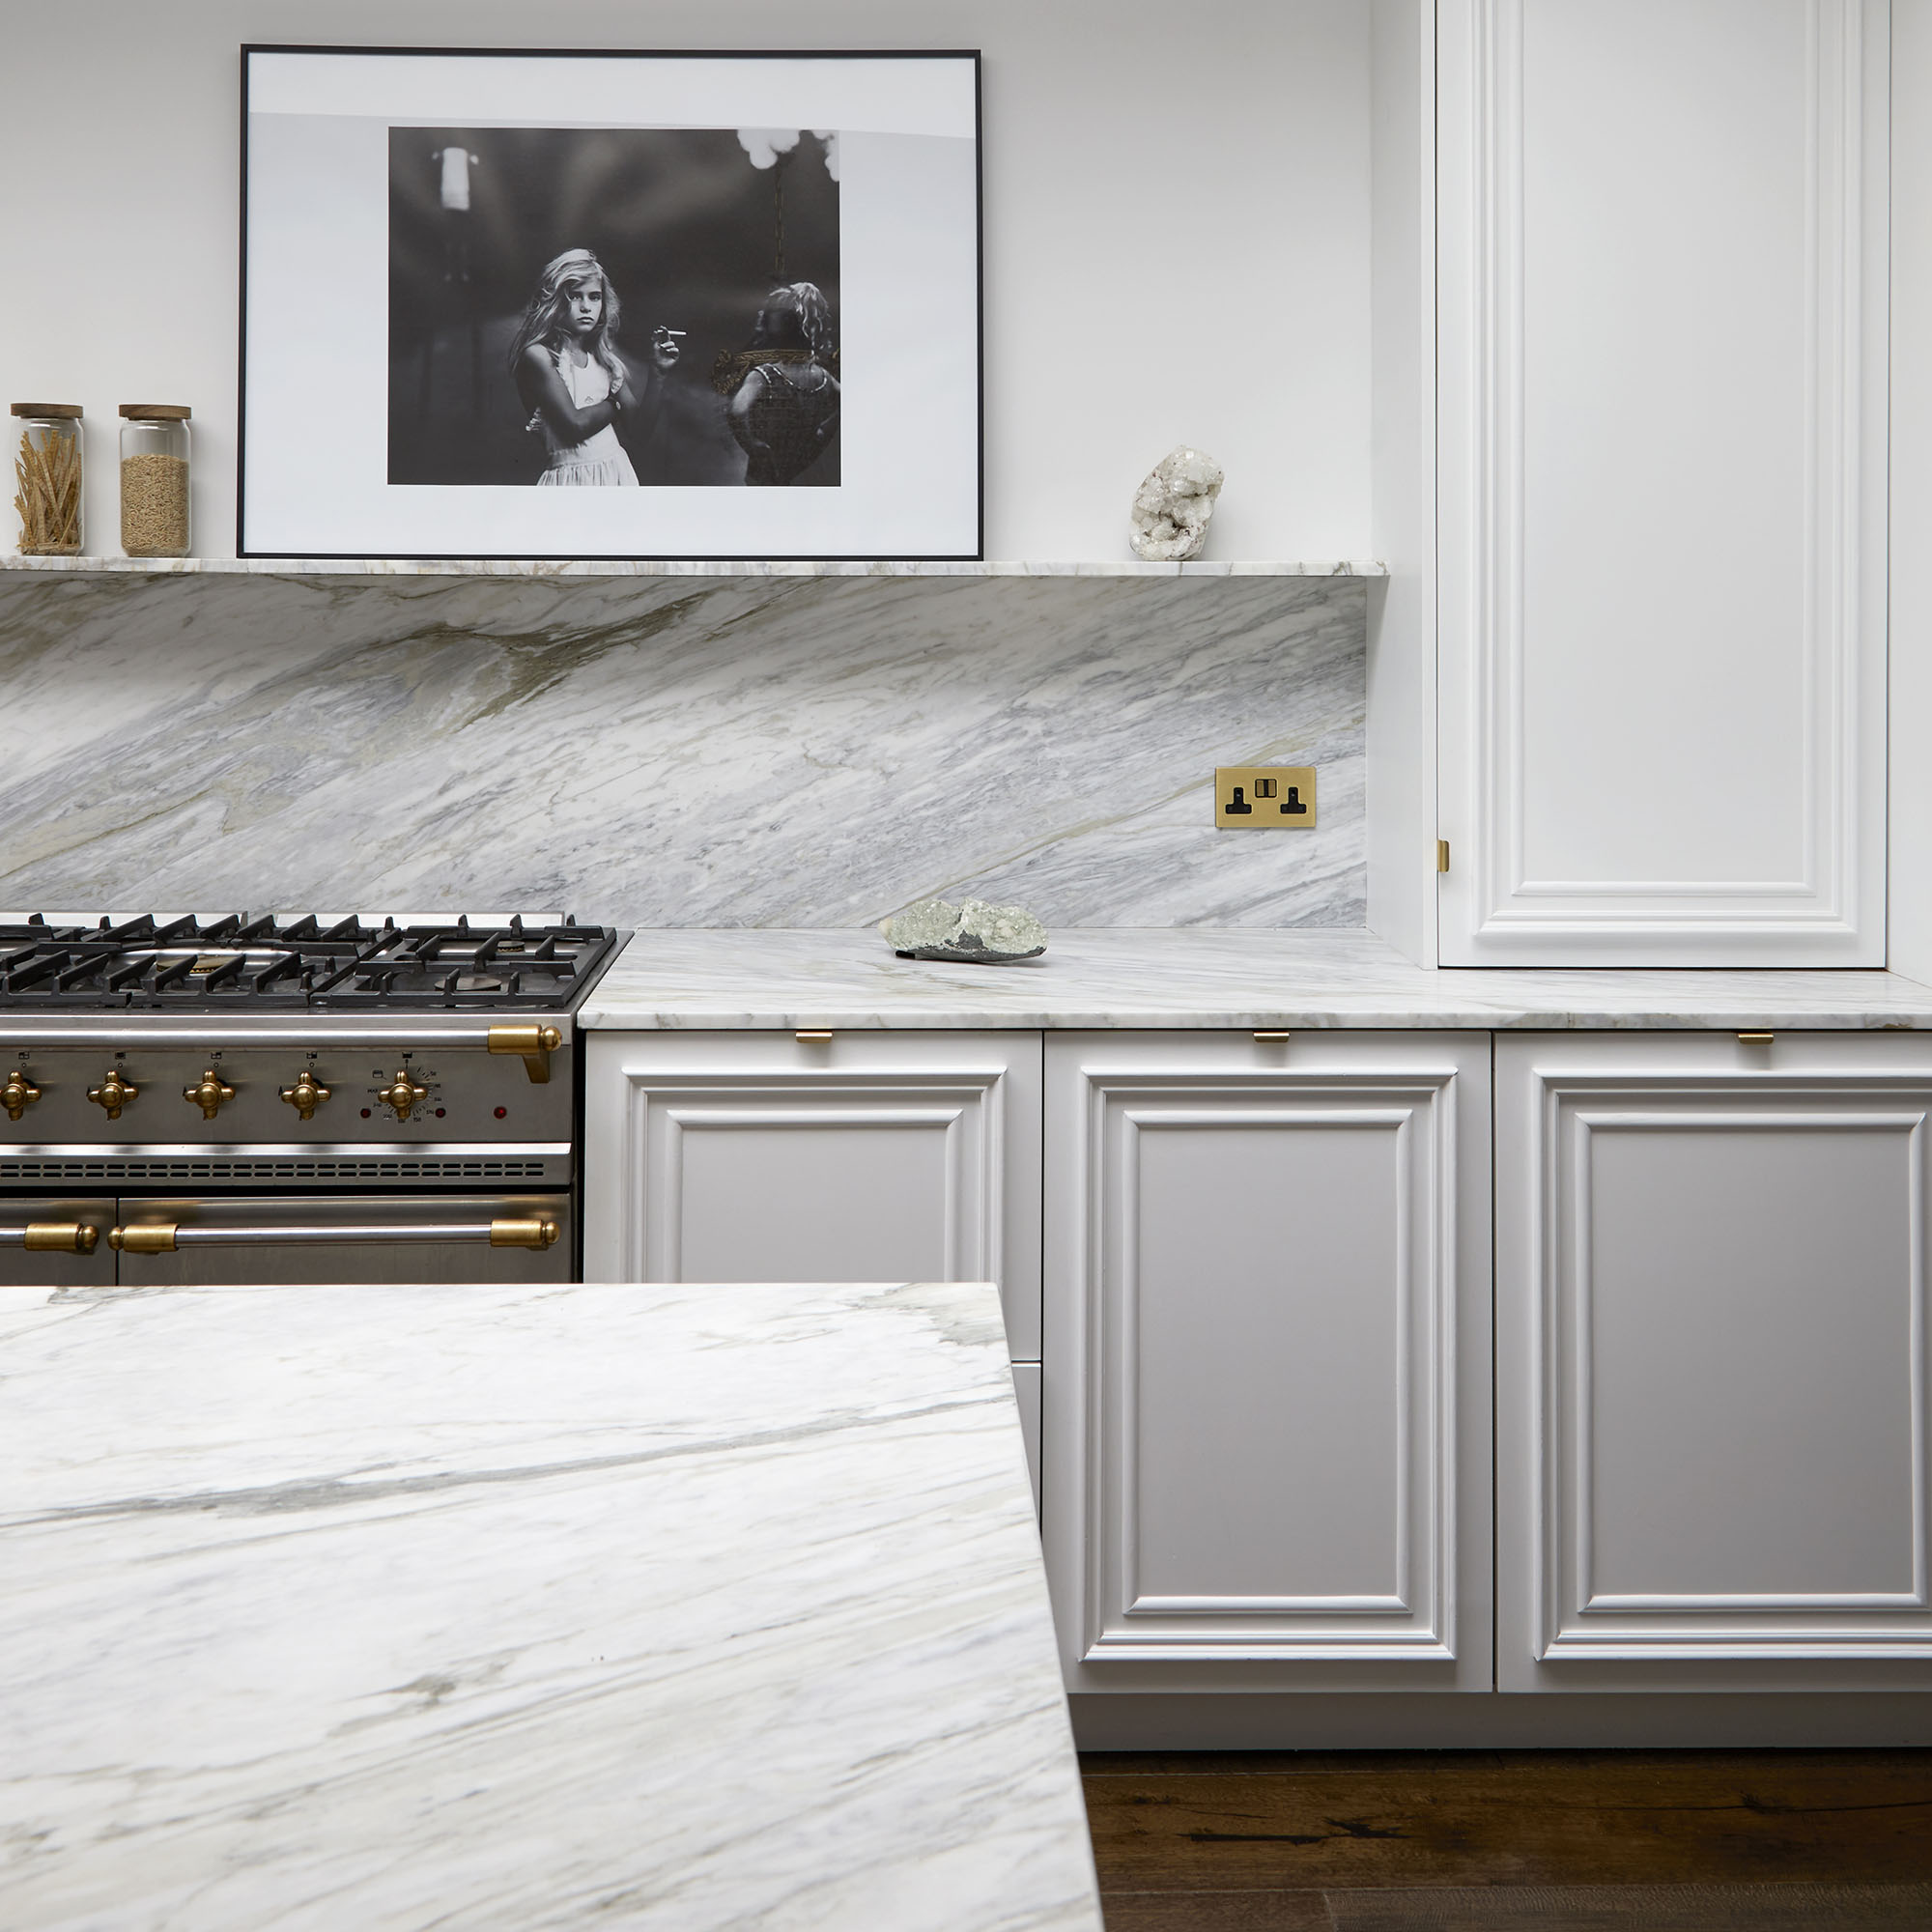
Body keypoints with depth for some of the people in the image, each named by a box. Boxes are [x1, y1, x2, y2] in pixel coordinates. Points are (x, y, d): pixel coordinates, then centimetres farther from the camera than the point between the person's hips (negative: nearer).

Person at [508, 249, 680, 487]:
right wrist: (615, 404, 1)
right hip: (571, 476, -5)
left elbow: (641, 429, 9)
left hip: (618, 472, 5)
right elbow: (574, 424, -16)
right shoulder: (538, 355, -6)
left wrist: (658, 373, -1)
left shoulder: (602, 358, 11)